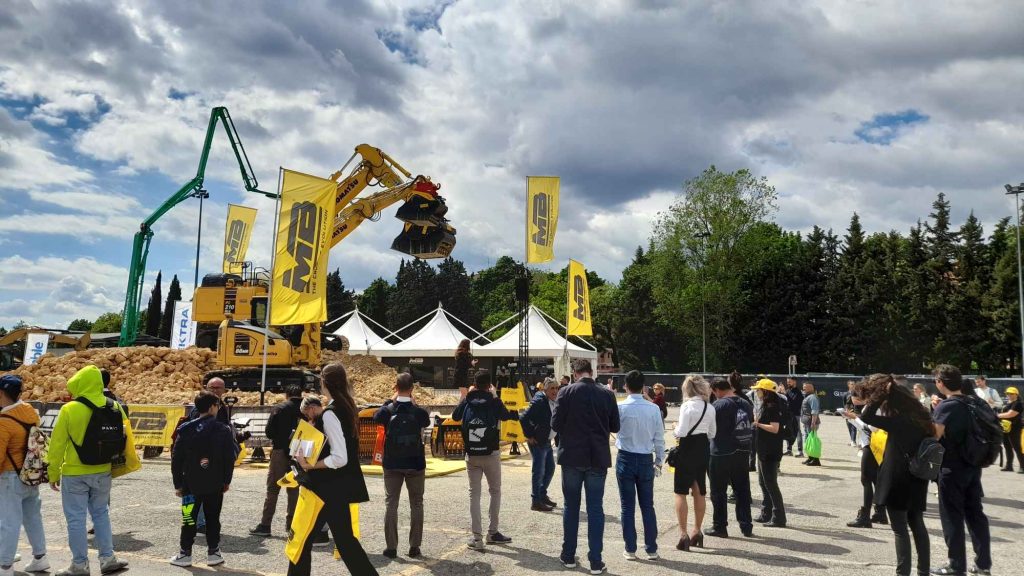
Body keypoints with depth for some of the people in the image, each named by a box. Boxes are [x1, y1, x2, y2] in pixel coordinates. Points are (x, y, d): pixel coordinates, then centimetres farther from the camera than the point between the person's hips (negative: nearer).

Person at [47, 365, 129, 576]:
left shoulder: (69, 410, -15)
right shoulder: (113, 407, -3)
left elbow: (57, 444, -9)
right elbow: (123, 435, 6)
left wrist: (53, 473, 1)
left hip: (74, 474, -4)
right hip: (102, 472, 4)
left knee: (76, 519, 6)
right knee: (101, 514, 17)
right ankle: (108, 558, 19)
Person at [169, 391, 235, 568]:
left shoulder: (185, 429, -4)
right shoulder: (223, 431, -6)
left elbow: (176, 458, -2)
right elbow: (230, 459, -4)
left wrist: (178, 483, 5)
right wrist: (226, 481, 7)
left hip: (191, 484, 0)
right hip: (215, 484, 0)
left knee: (189, 519, 10)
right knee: (213, 519, 10)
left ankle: (185, 554, 15)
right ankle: (213, 553, 14)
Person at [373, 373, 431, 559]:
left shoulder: (388, 410, -9)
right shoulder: (419, 411, -10)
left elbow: (376, 418, 12)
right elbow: (427, 423, 11)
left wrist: (391, 400, 11)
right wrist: (412, 402, 9)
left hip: (392, 465, 0)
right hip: (415, 464, 0)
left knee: (391, 504, 7)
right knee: (416, 504, 9)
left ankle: (391, 547, 5)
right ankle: (414, 547, 8)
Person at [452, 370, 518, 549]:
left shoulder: (467, 402, -2)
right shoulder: (494, 402, -9)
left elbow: (455, 416, 14)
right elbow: (506, 415, 8)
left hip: (471, 455, 2)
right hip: (491, 455, -2)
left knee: (474, 493, 8)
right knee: (495, 491, 15)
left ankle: (477, 538, 2)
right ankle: (492, 532, 19)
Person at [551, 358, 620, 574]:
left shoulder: (566, 392, -9)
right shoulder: (607, 394, -3)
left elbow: (555, 424, -7)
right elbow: (615, 427, 4)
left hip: (572, 457, -1)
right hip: (598, 458, 1)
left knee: (571, 507, 12)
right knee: (595, 509, 6)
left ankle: (569, 556, 21)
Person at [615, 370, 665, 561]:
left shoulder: (620, 408, -12)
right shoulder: (653, 409, -6)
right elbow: (659, 437, -2)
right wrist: (659, 460, 11)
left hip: (626, 459, -2)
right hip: (646, 460, 2)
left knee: (628, 506, 7)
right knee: (648, 505, 12)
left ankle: (630, 549, 12)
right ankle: (651, 549, 17)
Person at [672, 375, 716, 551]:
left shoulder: (687, 406, -15)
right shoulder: (710, 408, 5)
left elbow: (681, 432, -20)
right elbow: (712, 433, 12)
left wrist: (675, 429, 0)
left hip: (687, 449, -7)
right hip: (703, 448, 7)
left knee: (681, 492, 1)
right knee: (699, 492, 15)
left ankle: (683, 534, -2)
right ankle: (697, 532, 24)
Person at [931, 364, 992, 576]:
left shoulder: (946, 406, -17)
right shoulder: (973, 403, 7)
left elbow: (933, 434, -26)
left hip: (952, 468, -7)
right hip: (973, 465, 7)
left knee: (952, 516, 2)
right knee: (975, 512, 14)